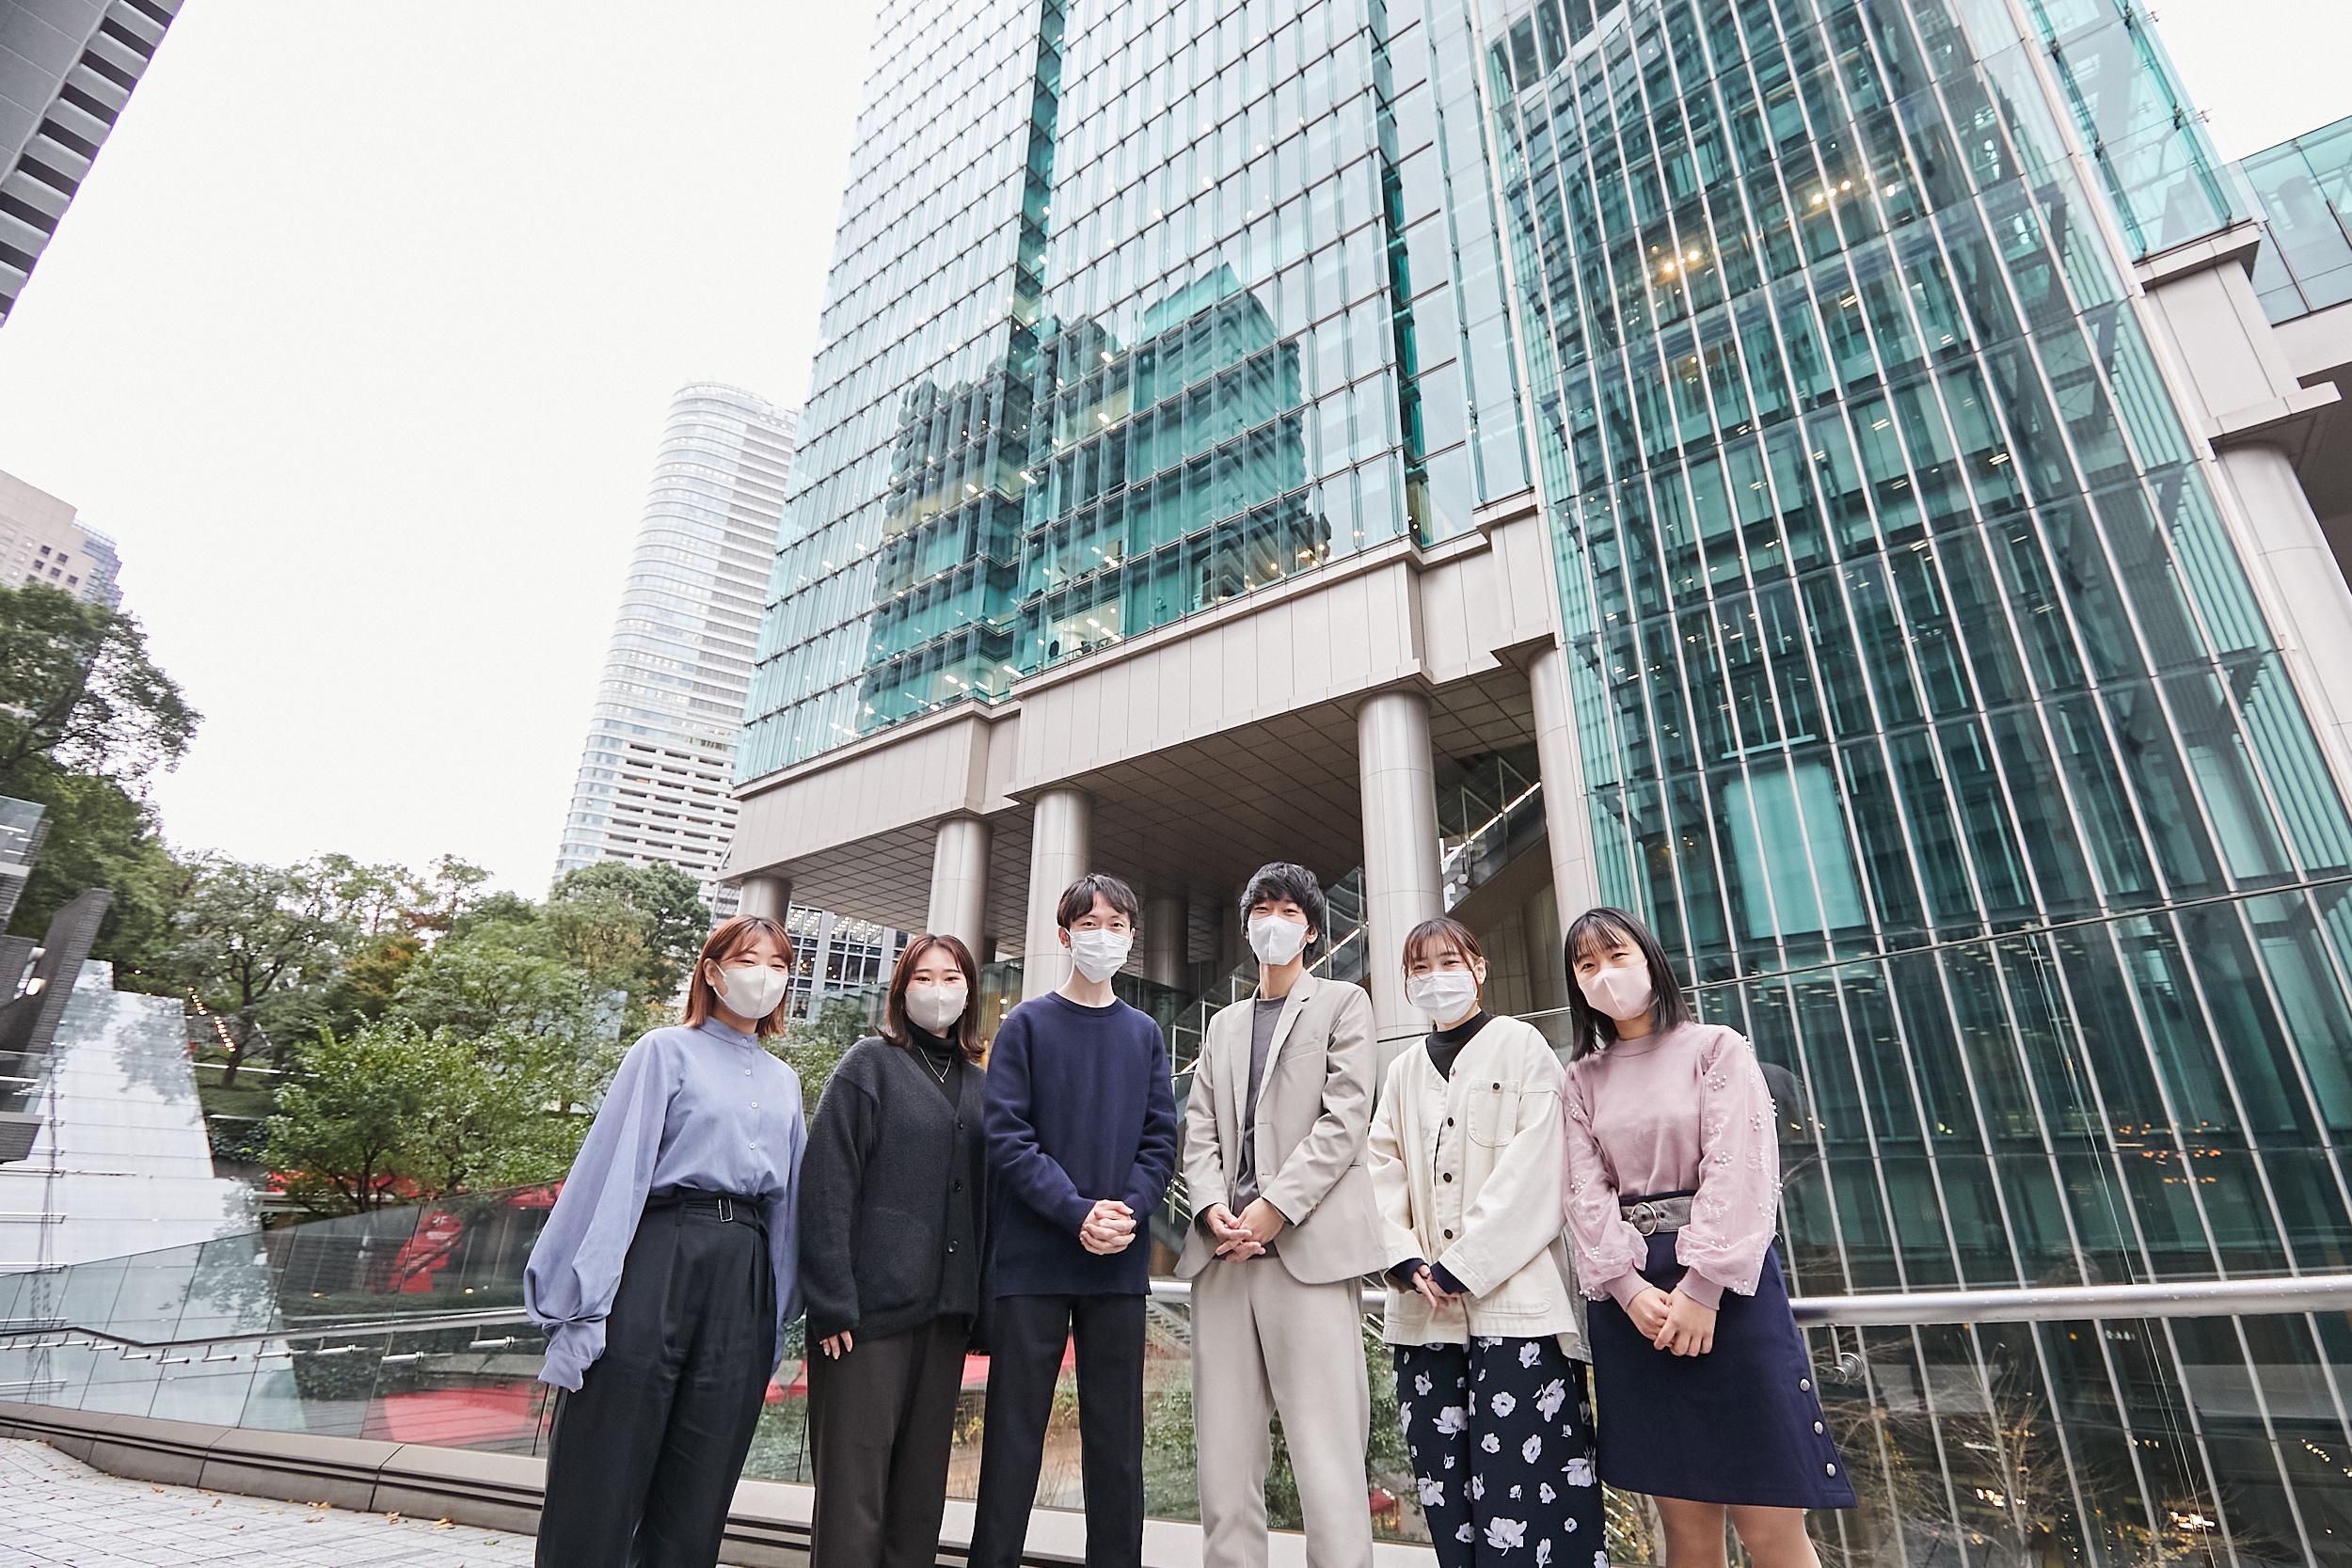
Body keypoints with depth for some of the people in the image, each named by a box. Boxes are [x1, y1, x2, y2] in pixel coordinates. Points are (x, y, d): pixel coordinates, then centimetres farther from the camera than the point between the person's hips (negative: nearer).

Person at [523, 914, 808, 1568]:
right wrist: (587, 1291, -11)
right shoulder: (667, 1051, 1)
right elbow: (614, 1171, -5)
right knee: (604, 1472, 1)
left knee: (701, 1475, 10)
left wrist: (782, 1308, 15)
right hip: (660, 1262, -4)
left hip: (745, 1277, 5)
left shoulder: (784, 1083, 16)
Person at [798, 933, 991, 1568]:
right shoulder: (872, 1063, -2)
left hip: (946, 1311, 5)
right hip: (872, 1303, -5)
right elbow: (826, 1186, -9)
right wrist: (832, 1301, -15)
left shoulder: (979, 1086, 13)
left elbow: (984, 1200, 13)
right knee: (854, 1480, 1)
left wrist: (981, 1306, 7)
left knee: (922, 1480, 13)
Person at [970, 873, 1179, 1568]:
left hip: (1120, 1264, 3)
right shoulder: (1026, 1025, 1)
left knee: (1116, 1433, 10)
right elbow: (1007, 1136, -7)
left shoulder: (1145, 1034, 11)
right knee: (1015, 1427, 5)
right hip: (1033, 1257, -3)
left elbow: (1160, 1141, 6)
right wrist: (1077, 1212, -17)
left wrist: (1127, 1211, -12)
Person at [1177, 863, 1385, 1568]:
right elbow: (1199, 1130, 14)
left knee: (1326, 1451, -7)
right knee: (1224, 1450, 6)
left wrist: (1275, 1206, -12)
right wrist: (1213, 1207, -5)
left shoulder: (1342, 1003, 10)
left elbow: (1344, 1119, -3)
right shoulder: (1223, 1024, 23)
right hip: (1224, 1250, 5)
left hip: (1309, 1243, -4)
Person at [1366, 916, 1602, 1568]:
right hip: (1424, 1312, 5)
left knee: (1521, 1498, -6)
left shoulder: (1522, 1045, 2)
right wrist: (1406, 1263, -5)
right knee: (1447, 1503, 7)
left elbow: (1535, 1171, -7)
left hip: (1511, 1299, -4)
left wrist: (1460, 1268, -11)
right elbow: (1384, 1172, 11)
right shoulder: (1403, 1073, 17)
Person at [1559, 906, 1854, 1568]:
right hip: (1630, 1295, 3)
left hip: (1726, 1284, -3)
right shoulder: (1583, 1078, 11)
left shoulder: (1716, 1048, 1)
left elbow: (1740, 1174, -8)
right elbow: (1585, 1191, 2)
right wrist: (1629, 1288, -11)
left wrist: (1702, 1288, -16)